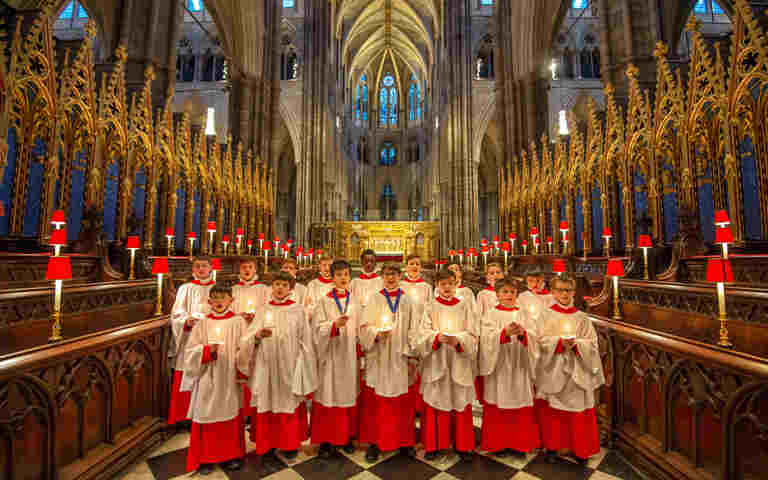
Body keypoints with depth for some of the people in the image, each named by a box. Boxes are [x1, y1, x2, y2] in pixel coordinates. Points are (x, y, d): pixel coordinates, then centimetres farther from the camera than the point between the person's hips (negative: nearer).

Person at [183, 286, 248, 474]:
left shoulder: (238, 322, -3)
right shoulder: (202, 323, 1)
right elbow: (191, 351, -1)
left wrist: (242, 372, -12)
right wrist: (207, 351, -19)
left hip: (230, 380, -1)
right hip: (208, 380, 1)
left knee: (231, 417, 10)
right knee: (207, 417, 7)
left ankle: (232, 455, 28)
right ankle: (206, 458, 26)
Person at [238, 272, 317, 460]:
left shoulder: (298, 310, -3)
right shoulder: (263, 310, 3)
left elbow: (305, 340, -1)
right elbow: (248, 338, -1)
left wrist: (305, 367, -3)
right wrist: (257, 335, -23)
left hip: (290, 365, -1)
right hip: (267, 365, 2)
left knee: (290, 403, 7)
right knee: (267, 404, 8)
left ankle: (291, 444, 27)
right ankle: (268, 443, 29)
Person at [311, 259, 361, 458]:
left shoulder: (355, 302, 5)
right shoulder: (324, 302, -5)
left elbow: (359, 329, 9)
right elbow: (317, 329, -12)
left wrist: (359, 351, 4)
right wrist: (335, 325, -28)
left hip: (349, 356, 3)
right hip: (331, 356, -3)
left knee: (349, 395, 12)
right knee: (329, 396, 2)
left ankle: (347, 436, 28)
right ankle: (326, 440, 18)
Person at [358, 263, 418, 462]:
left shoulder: (407, 301, 6)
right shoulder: (374, 299, 2)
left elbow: (412, 329, 6)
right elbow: (364, 326, -1)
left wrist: (411, 354, 0)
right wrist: (377, 333, -20)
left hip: (399, 358, 1)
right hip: (378, 358, -1)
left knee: (401, 402, 10)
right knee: (376, 402, 3)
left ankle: (402, 440, 27)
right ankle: (374, 442, 18)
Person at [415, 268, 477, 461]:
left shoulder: (464, 306, 2)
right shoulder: (431, 307, 1)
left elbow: (472, 335, -4)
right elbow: (423, 334, -6)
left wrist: (457, 340, -22)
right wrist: (437, 337, -24)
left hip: (459, 364, 1)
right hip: (436, 364, 0)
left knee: (461, 405, 8)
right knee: (435, 405, 6)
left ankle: (463, 445, 26)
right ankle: (434, 445, 23)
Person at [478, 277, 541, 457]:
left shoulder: (524, 314, 6)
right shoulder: (491, 314, -2)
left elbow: (534, 336, -5)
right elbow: (487, 337, -15)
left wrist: (522, 333, -25)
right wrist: (505, 333, -30)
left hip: (519, 367, 3)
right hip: (498, 366, -2)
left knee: (521, 408, 10)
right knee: (497, 408, 5)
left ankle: (519, 444, 27)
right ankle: (498, 444, 21)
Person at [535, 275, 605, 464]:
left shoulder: (581, 317, 3)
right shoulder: (547, 315, -2)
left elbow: (592, 342, -1)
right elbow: (542, 340, -8)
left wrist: (575, 344, -19)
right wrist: (560, 342, -23)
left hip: (577, 372, 1)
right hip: (553, 370, -1)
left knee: (578, 411, 7)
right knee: (552, 411, 9)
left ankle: (579, 448, 26)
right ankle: (552, 446, 25)